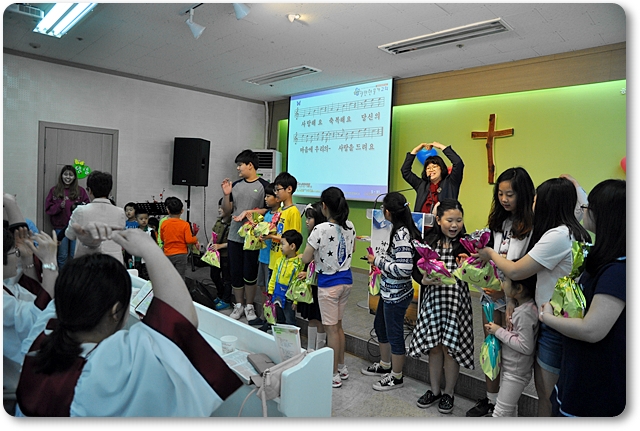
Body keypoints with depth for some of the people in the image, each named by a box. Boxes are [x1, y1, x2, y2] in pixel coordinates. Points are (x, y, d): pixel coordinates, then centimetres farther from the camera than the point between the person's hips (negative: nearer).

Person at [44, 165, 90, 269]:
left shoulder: (80, 191, 6)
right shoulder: (54, 190, 7)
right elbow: (48, 208, 3)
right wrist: (60, 206, -14)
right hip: (60, 227, 0)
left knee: (74, 256, 3)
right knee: (62, 256, 7)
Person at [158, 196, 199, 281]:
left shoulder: (164, 223, -3)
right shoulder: (185, 224, -11)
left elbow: (162, 238, 9)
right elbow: (188, 240, -13)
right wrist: (196, 239, 6)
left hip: (168, 255, 2)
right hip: (181, 254, -2)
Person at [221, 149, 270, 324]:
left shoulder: (264, 185, -6)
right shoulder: (235, 185, 9)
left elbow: (269, 210, -8)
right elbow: (228, 210, 13)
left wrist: (249, 212, -16)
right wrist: (226, 194, -3)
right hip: (234, 236, 5)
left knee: (250, 273, 5)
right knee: (235, 272, 10)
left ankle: (249, 306, 22)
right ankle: (238, 305, 25)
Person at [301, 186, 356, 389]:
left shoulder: (321, 230, -21)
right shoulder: (350, 226, -1)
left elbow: (305, 259, -15)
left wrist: (318, 250, 4)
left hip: (328, 283, -7)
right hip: (346, 280, 7)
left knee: (331, 328, 5)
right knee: (338, 325, 20)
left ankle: (334, 375, 17)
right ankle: (341, 367, 33)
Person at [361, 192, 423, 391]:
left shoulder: (401, 234, -25)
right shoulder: (400, 231, 3)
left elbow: (404, 269, -30)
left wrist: (378, 261, -20)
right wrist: (380, 256, 5)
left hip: (397, 294, -10)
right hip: (388, 291, 10)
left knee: (394, 334, 7)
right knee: (380, 326, 24)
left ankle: (396, 377, 28)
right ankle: (384, 365, 45)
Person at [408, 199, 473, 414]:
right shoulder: (429, 243, 3)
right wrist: (427, 280, -14)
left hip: (456, 301, -2)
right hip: (433, 300, 3)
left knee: (450, 347, 6)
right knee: (433, 346, 12)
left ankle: (449, 393, 28)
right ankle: (434, 390, 32)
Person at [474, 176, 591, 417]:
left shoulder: (558, 235, -21)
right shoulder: (572, 232, 10)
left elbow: (515, 272, -17)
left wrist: (491, 254, 1)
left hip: (557, 327, -9)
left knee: (549, 395, 4)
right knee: (541, 386, 18)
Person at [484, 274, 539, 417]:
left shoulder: (525, 313, -28)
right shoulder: (521, 307, 0)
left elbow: (526, 346, -28)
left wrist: (499, 332, -21)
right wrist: (499, 330, -5)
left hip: (515, 372, -9)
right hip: (509, 367, 9)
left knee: (500, 413, 3)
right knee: (509, 409, 26)